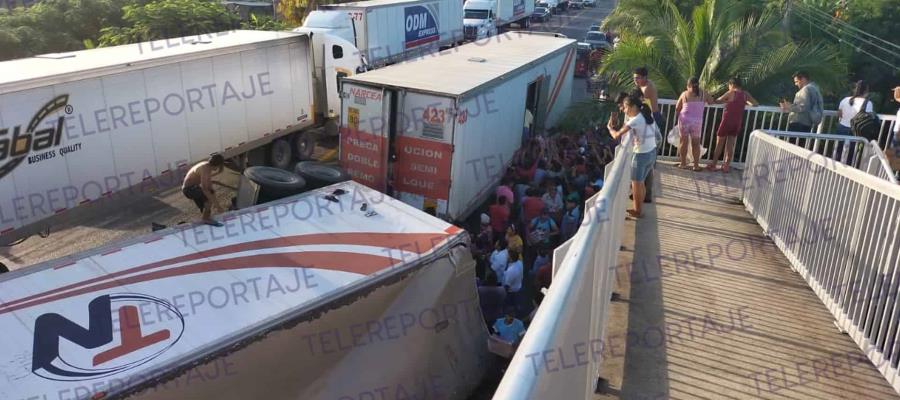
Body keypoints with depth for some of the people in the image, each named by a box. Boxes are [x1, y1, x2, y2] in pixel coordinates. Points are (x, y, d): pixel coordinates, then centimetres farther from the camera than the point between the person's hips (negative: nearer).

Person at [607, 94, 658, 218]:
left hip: (641, 155, -8)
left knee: (636, 184, 9)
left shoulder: (635, 120, -18)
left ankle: (637, 211, 20)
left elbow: (617, 135, -20)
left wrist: (609, 127, 0)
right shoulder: (647, 117, 7)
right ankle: (637, 209, 31)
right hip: (652, 152, 8)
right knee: (640, 183, 21)